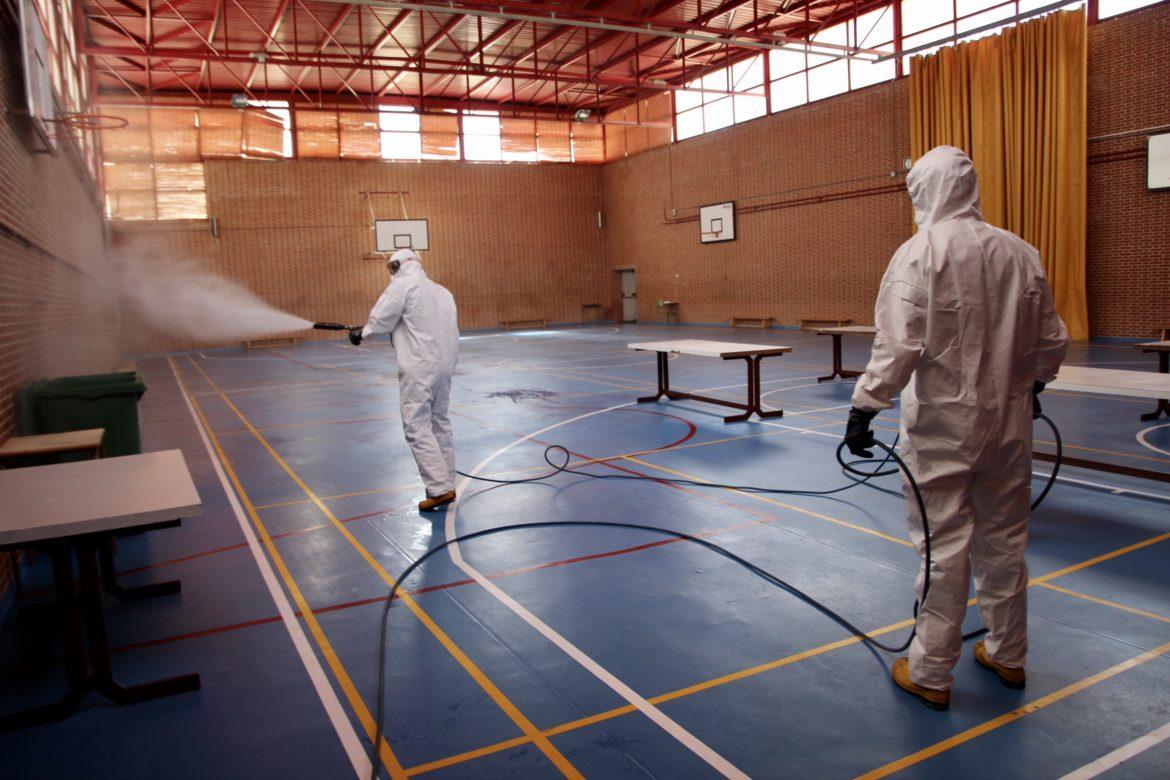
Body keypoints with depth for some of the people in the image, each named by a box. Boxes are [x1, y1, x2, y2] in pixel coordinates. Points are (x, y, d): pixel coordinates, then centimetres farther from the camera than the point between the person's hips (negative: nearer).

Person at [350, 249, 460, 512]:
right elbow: (447, 329, 13)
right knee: (440, 424, 15)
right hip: (444, 365, 7)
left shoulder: (403, 284, -4)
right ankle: (447, 484, 19)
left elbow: (381, 319, -5)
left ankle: (440, 489, -9)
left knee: (417, 428, -4)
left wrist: (361, 333, 14)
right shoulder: (443, 291, 15)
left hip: (419, 368, -7)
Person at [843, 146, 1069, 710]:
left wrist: (865, 406, -15)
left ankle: (930, 673, 14)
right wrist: (1033, 385, 30)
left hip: (942, 421, -5)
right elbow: (1052, 340, 12)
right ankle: (1007, 654, 34)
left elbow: (899, 344, -21)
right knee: (1004, 537, 17)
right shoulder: (1020, 253, 4)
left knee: (943, 545, 2)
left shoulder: (920, 253, -12)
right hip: (1008, 417, 5)